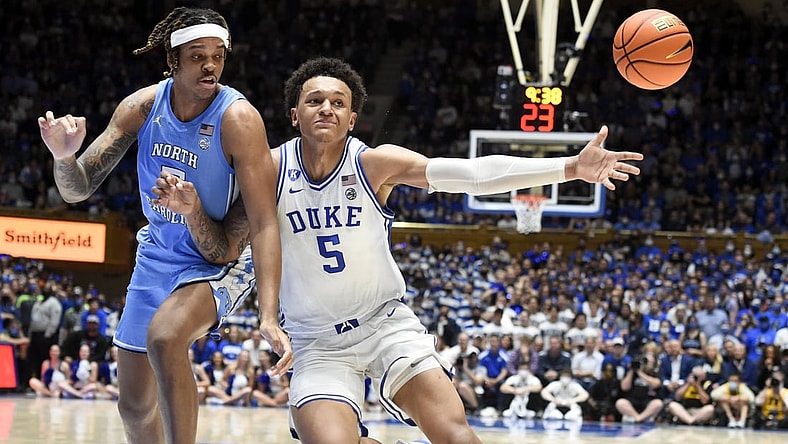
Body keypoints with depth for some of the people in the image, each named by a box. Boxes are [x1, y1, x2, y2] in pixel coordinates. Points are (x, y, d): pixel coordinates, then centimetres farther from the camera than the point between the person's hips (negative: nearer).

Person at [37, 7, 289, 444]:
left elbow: (264, 223, -29)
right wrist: (64, 154, -31)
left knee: (165, 336, -35)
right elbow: (78, 188, -6)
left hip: (222, 259, -5)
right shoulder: (142, 106, -11)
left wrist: (268, 317, -39)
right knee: (135, 405, 9)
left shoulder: (238, 119, -24)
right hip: (159, 252, 5)